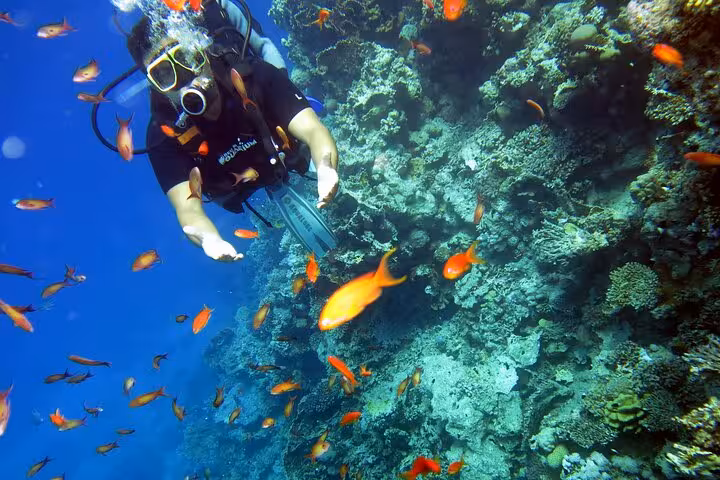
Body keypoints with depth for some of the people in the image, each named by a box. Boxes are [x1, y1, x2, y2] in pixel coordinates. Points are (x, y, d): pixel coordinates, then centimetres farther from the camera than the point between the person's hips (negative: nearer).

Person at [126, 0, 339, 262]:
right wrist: (209, 238, -66)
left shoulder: (254, 76, -38)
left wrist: (326, 169, -67)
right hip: (235, 191, 0)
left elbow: (313, 130, -45)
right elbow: (188, 208, -43)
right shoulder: (165, 135, -36)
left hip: (285, 155, 0)